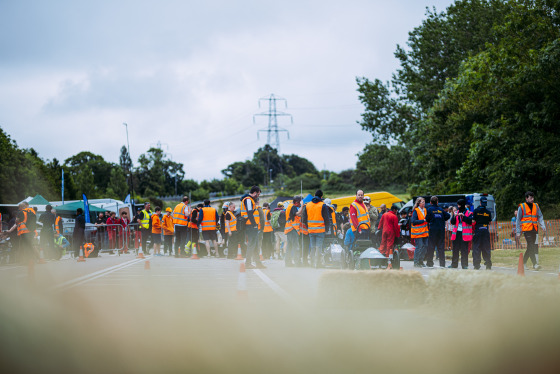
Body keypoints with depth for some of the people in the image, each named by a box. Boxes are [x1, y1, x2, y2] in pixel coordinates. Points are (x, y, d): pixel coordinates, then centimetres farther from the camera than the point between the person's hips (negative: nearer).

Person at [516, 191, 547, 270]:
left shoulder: (536, 206, 14)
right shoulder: (522, 207, 2)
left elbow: (540, 217, 15)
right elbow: (518, 220, 5)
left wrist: (543, 227, 1)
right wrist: (518, 232, 1)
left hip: (535, 229, 5)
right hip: (526, 229, -5)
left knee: (535, 246, 6)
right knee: (531, 247, -13)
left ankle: (524, 262, 22)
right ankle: (535, 264, -18)